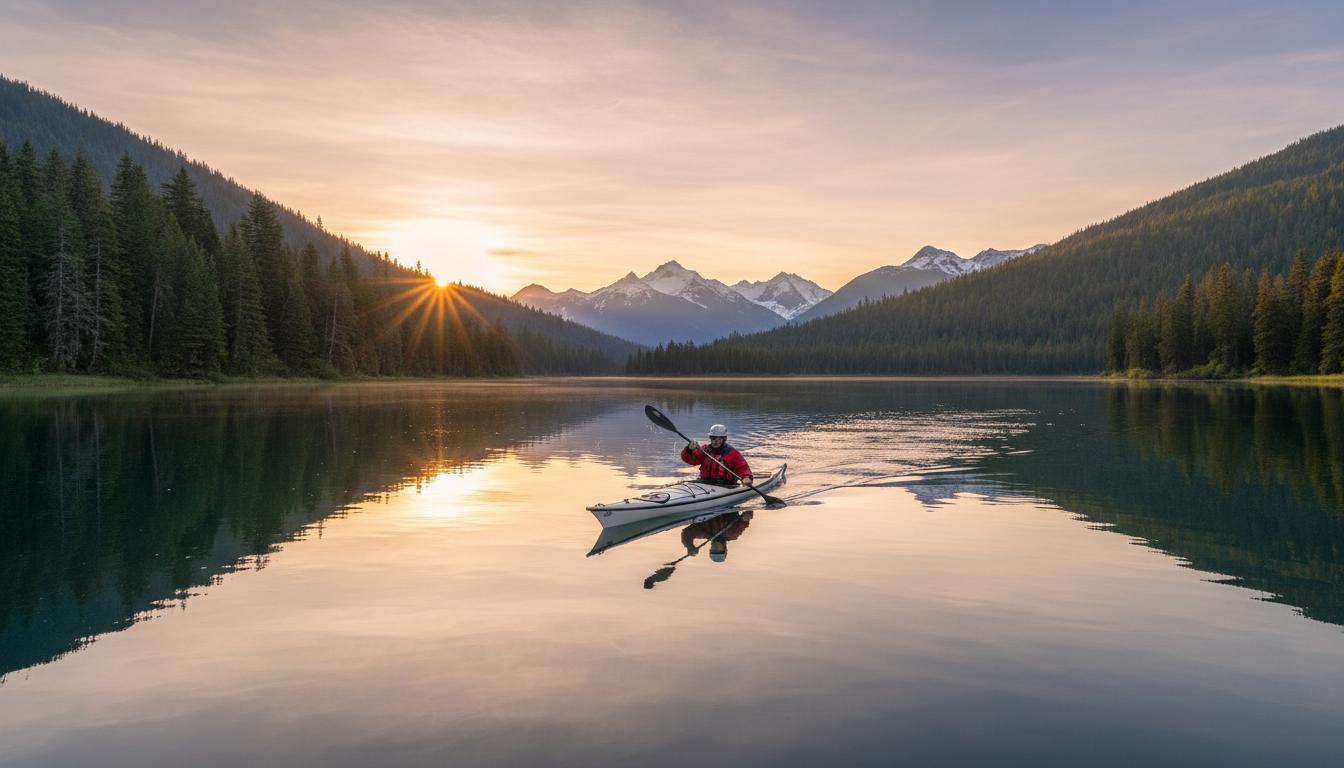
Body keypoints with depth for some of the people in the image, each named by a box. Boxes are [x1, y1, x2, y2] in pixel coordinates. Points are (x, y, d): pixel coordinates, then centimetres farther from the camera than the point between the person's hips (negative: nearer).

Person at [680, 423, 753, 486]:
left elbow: (743, 468, 4)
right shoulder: (705, 449, 16)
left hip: (725, 487, -3)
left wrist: (746, 478, -18)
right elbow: (689, 459, 9)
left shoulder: (732, 453, 7)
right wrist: (689, 450, -14)